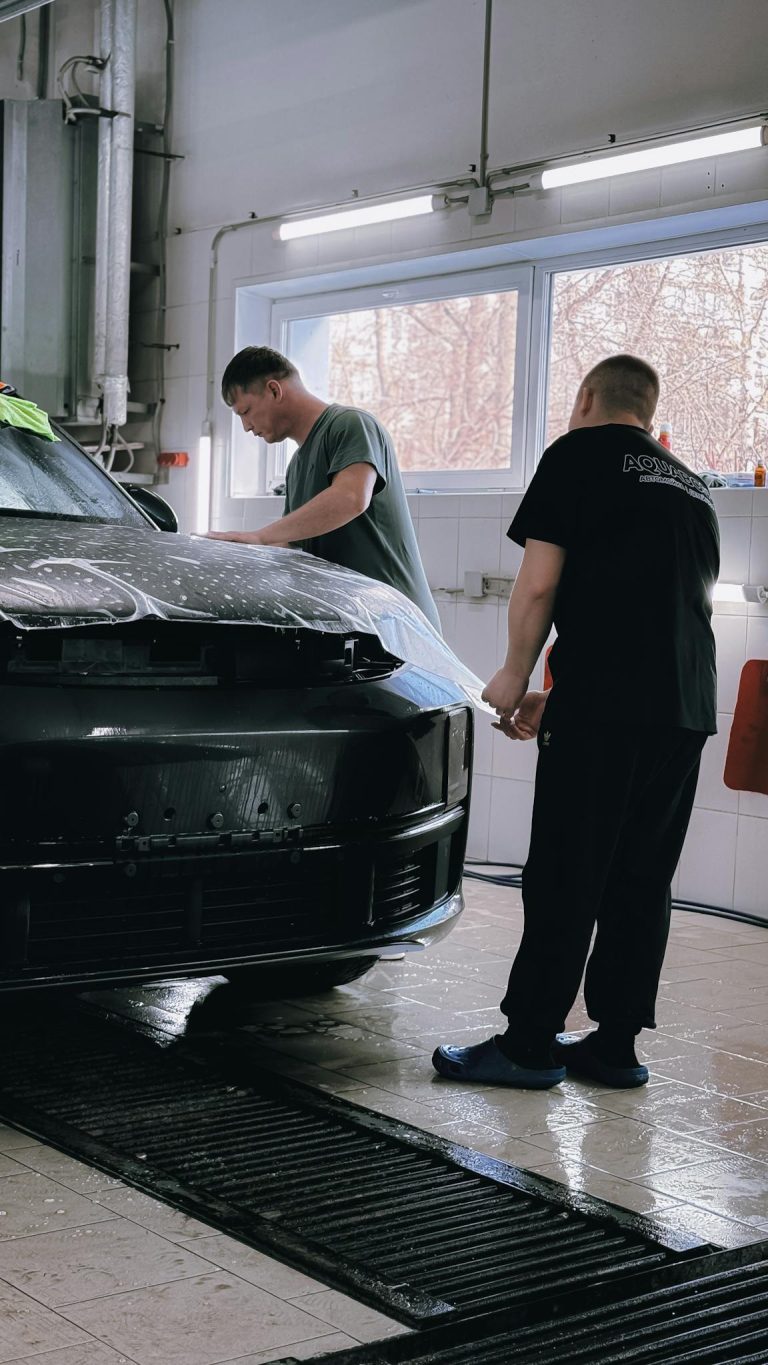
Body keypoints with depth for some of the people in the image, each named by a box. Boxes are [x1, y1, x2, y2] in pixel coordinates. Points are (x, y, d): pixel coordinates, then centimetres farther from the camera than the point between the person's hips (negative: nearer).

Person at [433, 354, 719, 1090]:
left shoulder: (579, 454, 2)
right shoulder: (690, 486, 24)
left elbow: (538, 586, -6)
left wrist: (516, 676, 10)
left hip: (604, 704, -7)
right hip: (687, 708, 7)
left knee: (564, 877, -2)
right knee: (642, 880, 10)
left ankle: (530, 1044, 3)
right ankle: (615, 1046, 15)